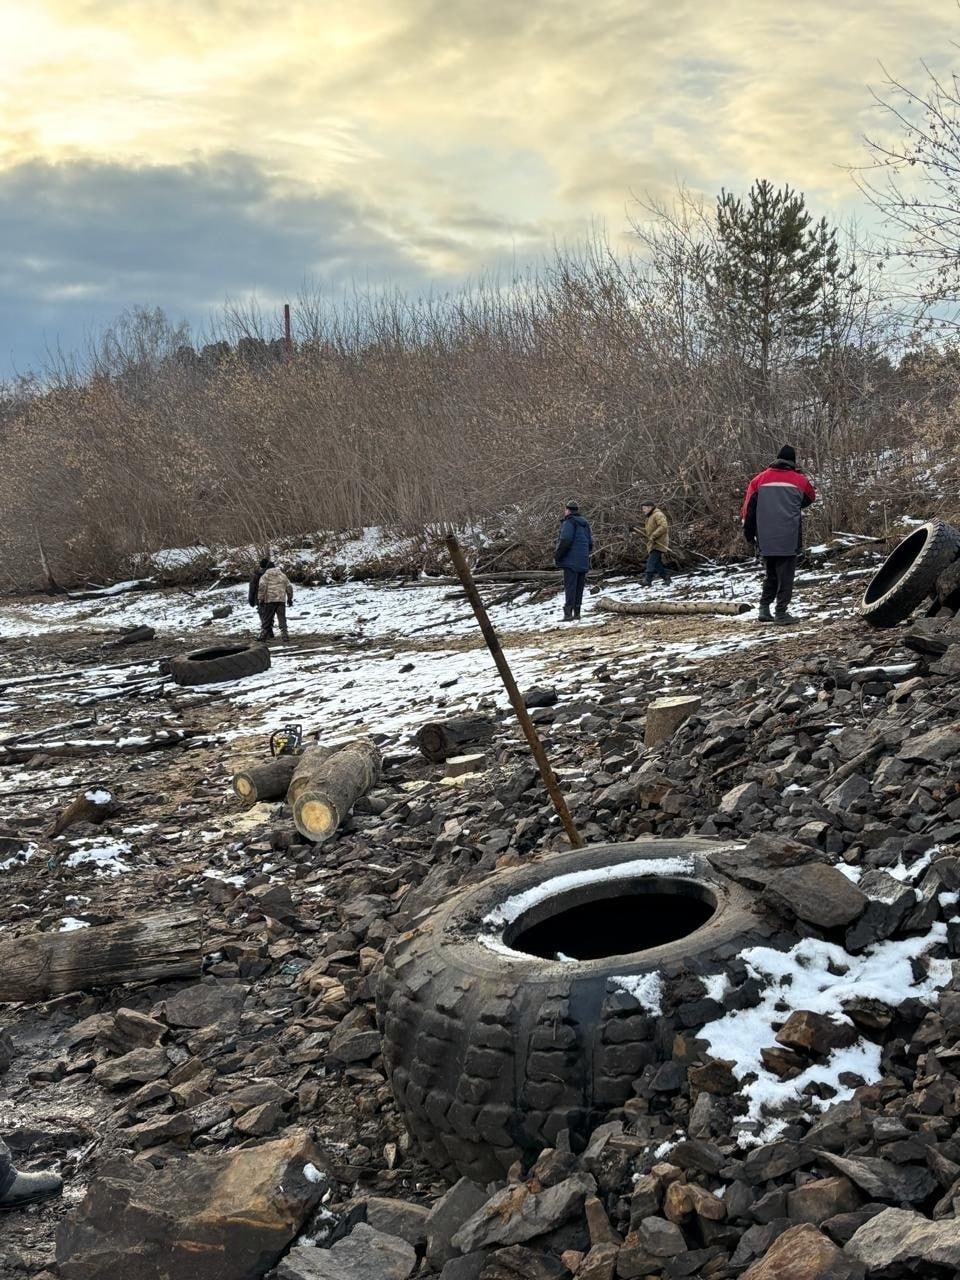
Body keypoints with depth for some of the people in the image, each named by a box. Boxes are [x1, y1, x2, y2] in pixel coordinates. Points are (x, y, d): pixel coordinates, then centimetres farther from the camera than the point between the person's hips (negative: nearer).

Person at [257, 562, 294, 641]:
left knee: (266, 618, 5)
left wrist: (260, 599, -8)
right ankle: (284, 635, -6)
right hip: (281, 600, 2)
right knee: (282, 618, 3)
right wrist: (289, 598, 22)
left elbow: (262, 587, -8)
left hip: (269, 600, -2)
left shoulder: (265, 576, 7)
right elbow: (289, 587, 14)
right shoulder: (283, 575, 17)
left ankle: (263, 635, 5)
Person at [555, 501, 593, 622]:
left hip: (571, 561, -8)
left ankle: (568, 613, -15)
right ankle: (577, 612, 12)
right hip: (583, 561, 8)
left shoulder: (569, 522, -9)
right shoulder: (584, 524, 17)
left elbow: (565, 541, -19)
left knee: (570, 586, -10)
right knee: (579, 586, 10)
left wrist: (557, 557, -13)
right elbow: (590, 543, 18)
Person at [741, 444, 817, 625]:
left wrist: (748, 532, 12)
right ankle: (781, 613, -3)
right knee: (786, 575, 2)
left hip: (765, 539, 3)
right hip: (789, 539, -3)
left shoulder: (760, 479, 4)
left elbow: (749, 507, 5)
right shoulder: (799, 480, 0)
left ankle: (764, 608, 9)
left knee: (770, 574, 17)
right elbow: (811, 498, 18)